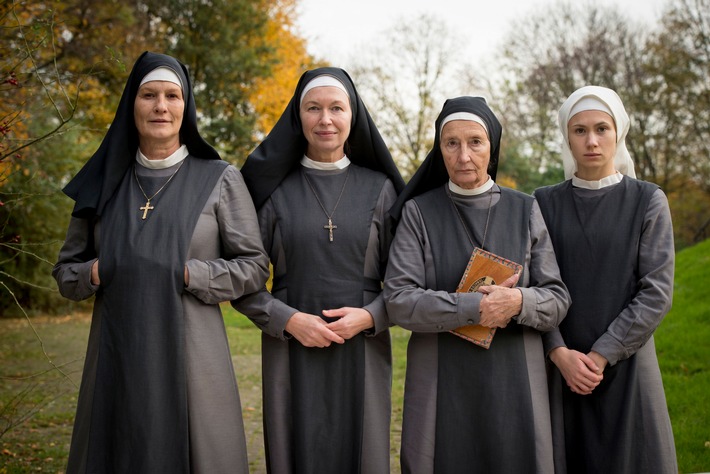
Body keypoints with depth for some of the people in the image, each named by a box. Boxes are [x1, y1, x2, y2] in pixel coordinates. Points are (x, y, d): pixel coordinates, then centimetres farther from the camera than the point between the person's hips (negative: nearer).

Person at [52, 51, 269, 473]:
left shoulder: (220, 180, 1)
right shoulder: (103, 182, 9)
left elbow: (255, 267, 0)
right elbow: (66, 270, 14)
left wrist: (186, 274, -13)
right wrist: (97, 272, -7)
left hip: (190, 354, -2)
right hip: (116, 356, 3)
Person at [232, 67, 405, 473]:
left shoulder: (379, 188, 5)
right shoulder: (274, 188, 3)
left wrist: (369, 316, -11)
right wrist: (288, 320, -13)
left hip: (363, 353, 1)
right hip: (292, 353, 0)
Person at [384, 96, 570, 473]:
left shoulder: (525, 211, 4)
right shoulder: (418, 213, 0)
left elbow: (557, 299, 2)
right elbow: (398, 301, -10)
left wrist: (518, 302, -19)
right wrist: (475, 307, -19)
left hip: (514, 383, 2)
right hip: (440, 385, -1)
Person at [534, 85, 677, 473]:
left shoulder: (648, 201, 1)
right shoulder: (545, 203, 5)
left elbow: (657, 292, -6)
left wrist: (602, 355, -13)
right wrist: (560, 353, -13)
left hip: (625, 364, -1)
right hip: (560, 365, 1)